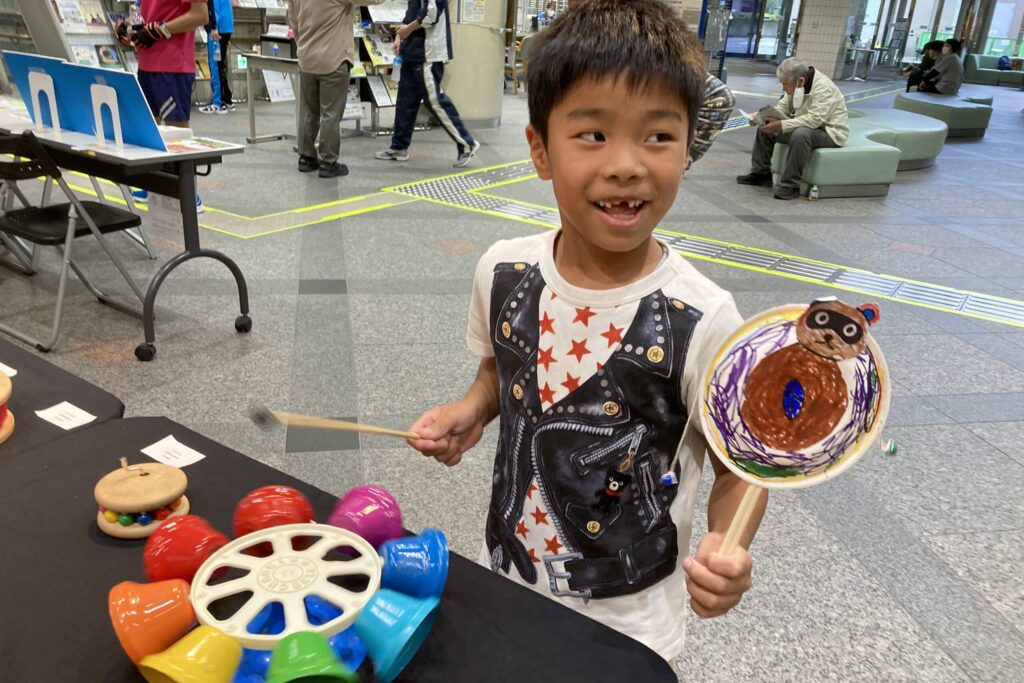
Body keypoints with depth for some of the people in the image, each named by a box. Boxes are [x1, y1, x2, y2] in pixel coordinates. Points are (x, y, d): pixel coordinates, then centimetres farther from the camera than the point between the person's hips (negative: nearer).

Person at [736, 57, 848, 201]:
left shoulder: (823, 88, -26)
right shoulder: (796, 85, -3)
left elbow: (814, 119, -35)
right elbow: (783, 108, 3)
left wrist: (781, 125, -38)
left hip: (829, 132, -8)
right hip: (803, 126, 9)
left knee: (801, 134, -39)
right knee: (765, 127, 2)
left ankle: (790, 185, -31)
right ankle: (761, 173, 7)